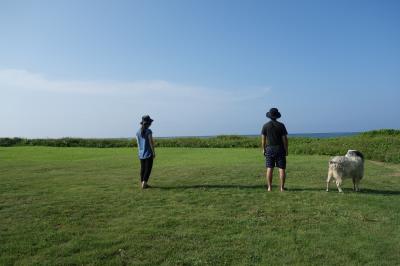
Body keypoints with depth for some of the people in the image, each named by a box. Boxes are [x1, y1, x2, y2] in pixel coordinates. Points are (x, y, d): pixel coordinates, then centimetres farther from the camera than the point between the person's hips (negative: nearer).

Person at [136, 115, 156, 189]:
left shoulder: (138, 132, 5)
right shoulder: (148, 131, -13)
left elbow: (138, 143, 9)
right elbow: (151, 142, -14)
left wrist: (139, 152, 18)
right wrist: (154, 152, -7)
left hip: (141, 154, 6)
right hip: (148, 153, -6)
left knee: (142, 168, 14)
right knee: (148, 168, 2)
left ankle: (142, 183, 20)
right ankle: (144, 183, -5)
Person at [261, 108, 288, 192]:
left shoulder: (265, 126, -2)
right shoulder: (281, 125, -4)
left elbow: (263, 139, -2)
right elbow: (285, 139, -6)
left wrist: (263, 149, 7)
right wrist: (286, 150, 1)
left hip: (269, 149, 1)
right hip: (280, 149, -1)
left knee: (269, 169, 3)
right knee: (281, 169, 3)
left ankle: (269, 187, 2)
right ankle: (282, 187, 2)